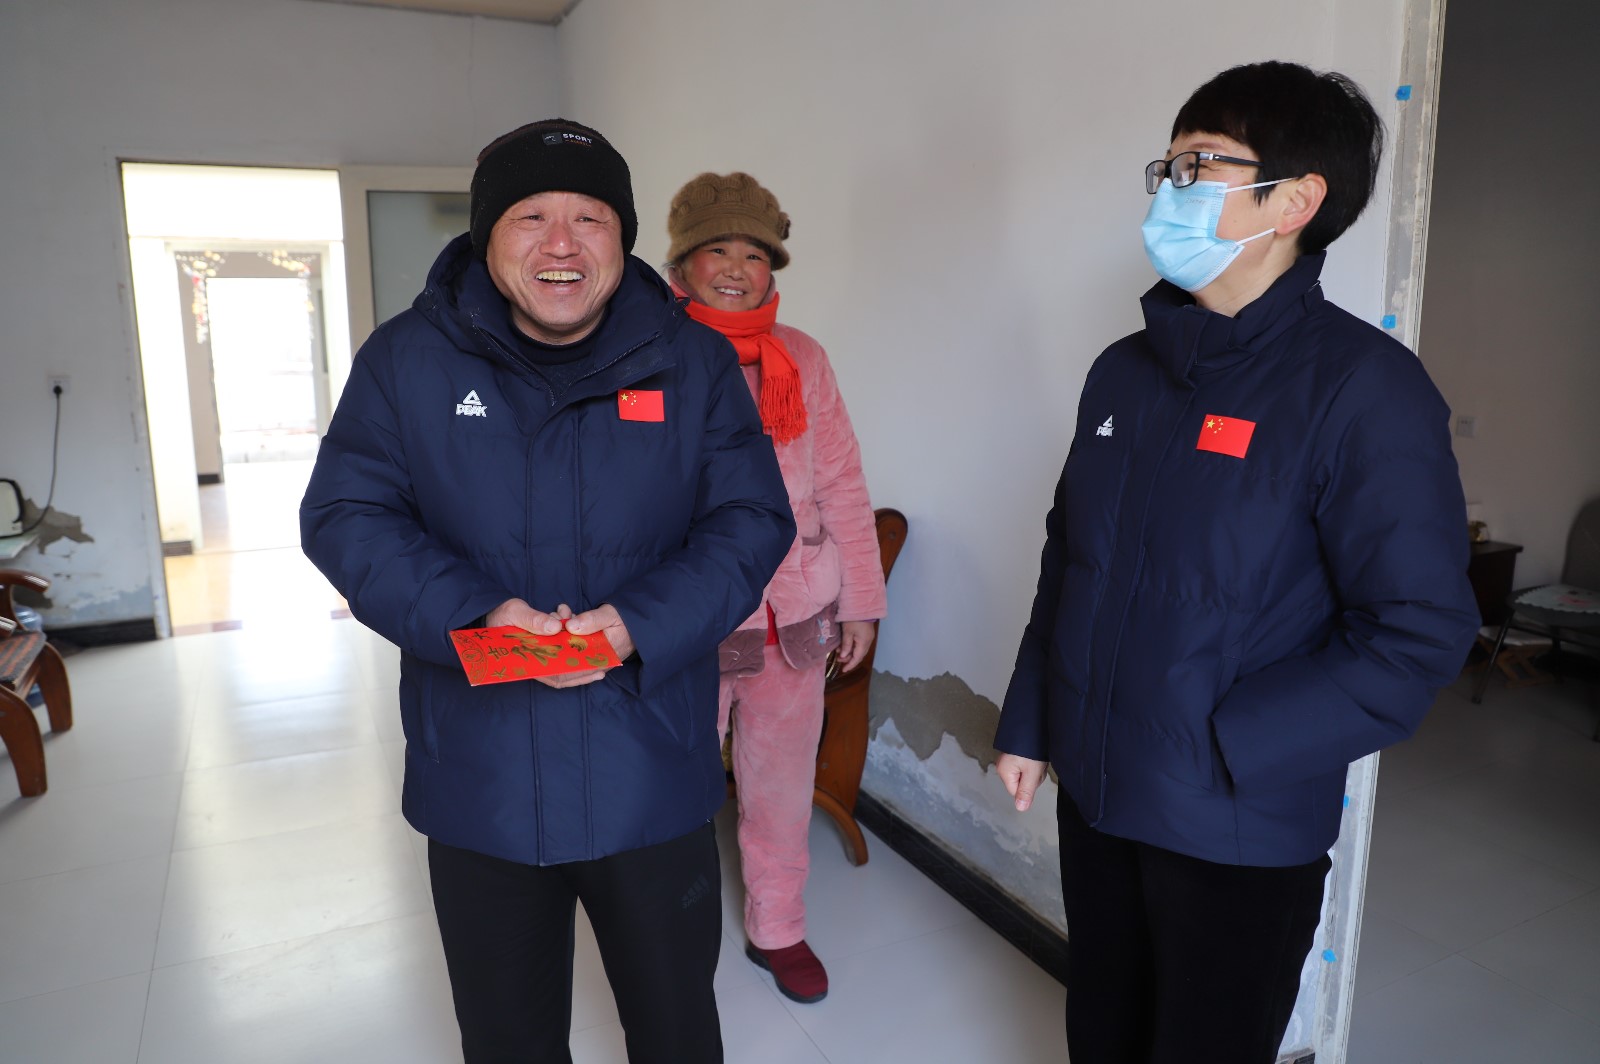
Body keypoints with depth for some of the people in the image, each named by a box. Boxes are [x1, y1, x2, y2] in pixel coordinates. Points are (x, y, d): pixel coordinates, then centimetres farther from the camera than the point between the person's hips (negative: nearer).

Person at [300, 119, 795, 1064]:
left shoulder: (694, 361, -3)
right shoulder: (407, 360, -2)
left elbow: (753, 520, -5)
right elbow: (345, 516, -3)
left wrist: (640, 624, -21)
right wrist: (471, 613, -21)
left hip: (652, 780, 0)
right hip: (479, 782, 1)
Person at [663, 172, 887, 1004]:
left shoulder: (802, 358, 5)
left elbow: (841, 484, 7)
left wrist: (860, 599, 7)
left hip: (794, 616, 3)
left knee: (783, 779, 15)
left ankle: (778, 929, 37)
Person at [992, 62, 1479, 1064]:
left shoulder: (1364, 386, -15)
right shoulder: (1124, 372, 4)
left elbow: (1421, 634, -17)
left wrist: (1220, 747, -19)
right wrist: (1028, 722, 10)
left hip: (1241, 835, -5)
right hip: (1094, 797, 6)